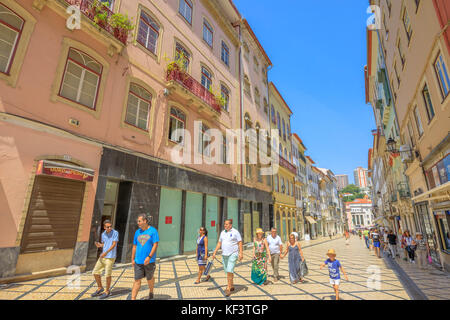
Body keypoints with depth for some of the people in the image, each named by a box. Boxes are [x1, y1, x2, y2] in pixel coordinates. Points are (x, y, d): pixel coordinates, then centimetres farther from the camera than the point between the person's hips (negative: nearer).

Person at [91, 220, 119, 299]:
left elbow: (114, 245, -17)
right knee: (95, 272, 10)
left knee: (107, 274, 0)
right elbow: (103, 245, 17)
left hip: (110, 257, -7)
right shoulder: (103, 234, 7)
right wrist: (99, 245, -5)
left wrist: (106, 252, -26)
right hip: (102, 256, 7)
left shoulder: (115, 233, -12)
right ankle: (100, 288, 30)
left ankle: (107, 291, 19)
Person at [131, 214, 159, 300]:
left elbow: (155, 245, -14)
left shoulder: (153, 231, -9)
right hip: (138, 261, 3)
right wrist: (132, 259, 9)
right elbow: (134, 246, 11)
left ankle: (151, 292, 40)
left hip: (149, 261, -3)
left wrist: (149, 257, -22)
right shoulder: (137, 232, 6)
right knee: (137, 280, 0)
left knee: (150, 278, 15)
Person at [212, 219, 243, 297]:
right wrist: (214, 252, 8)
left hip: (233, 254, -6)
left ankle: (228, 289, -3)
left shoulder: (235, 232, -8)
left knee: (229, 271, -11)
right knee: (228, 271, 14)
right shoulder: (222, 232, 8)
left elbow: (240, 243, -9)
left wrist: (241, 253, -17)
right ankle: (231, 286, 29)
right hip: (224, 255, 6)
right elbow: (219, 243, 12)